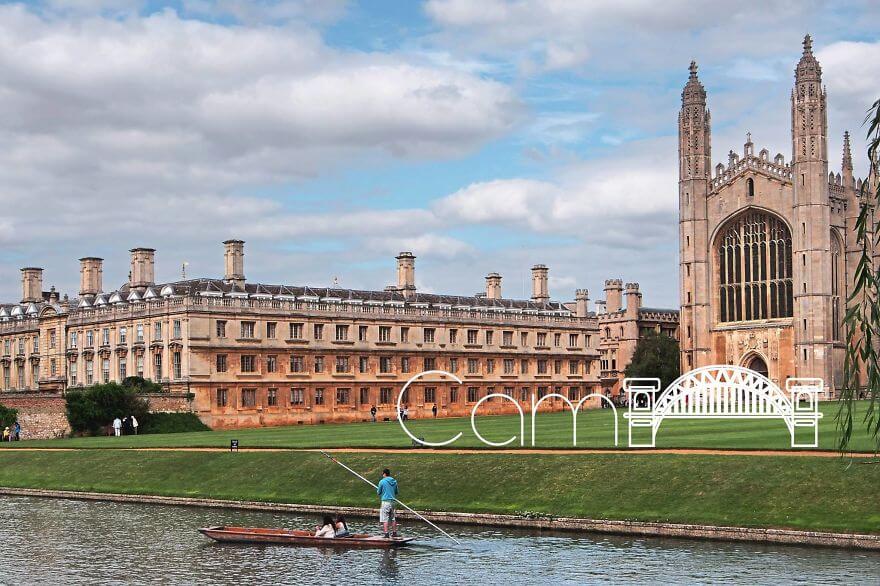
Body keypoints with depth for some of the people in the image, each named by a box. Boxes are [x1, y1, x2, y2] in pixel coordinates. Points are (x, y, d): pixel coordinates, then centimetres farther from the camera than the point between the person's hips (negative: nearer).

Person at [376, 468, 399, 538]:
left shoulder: (382, 481, -8)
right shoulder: (394, 482, 8)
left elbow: (378, 492, 0)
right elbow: (396, 492, 17)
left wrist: (378, 490, 21)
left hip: (385, 501, -6)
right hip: (392, 501, 6)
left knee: (385, 519, -5)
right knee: (393, 518, 14)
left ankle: (385, 533, -10)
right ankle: (394, 532, 17)